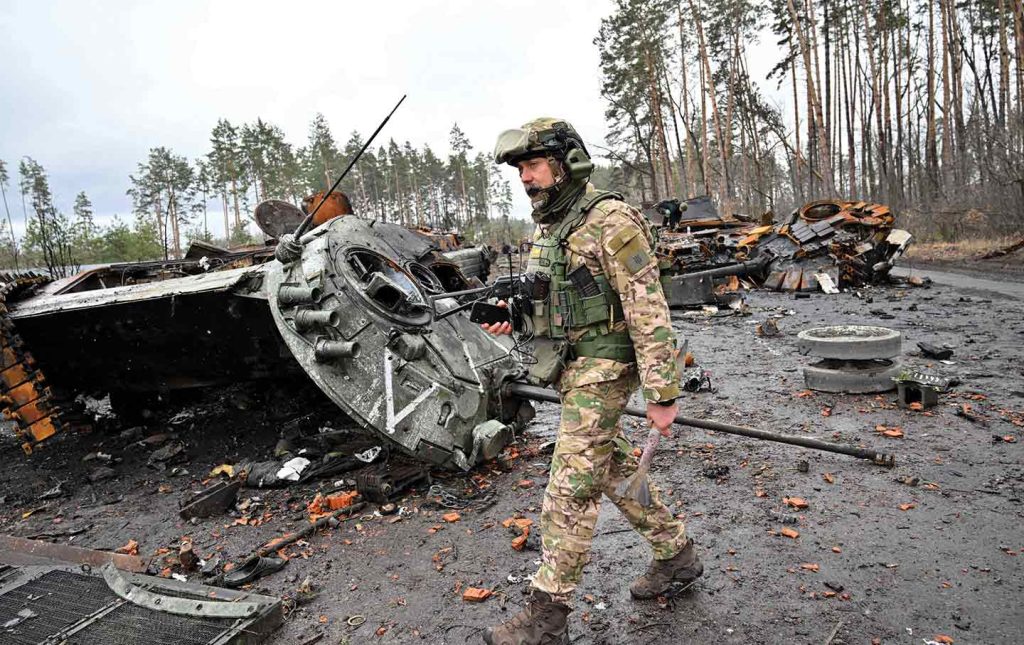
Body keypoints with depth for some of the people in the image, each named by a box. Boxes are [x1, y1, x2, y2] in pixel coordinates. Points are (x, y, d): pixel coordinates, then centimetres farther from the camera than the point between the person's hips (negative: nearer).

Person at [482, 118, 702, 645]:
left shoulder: (611, 221, -17)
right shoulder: (546, 227, 11)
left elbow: (649, 311, -19)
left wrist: (661, 394, -20)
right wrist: (512, 317, 2)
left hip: (601, 370, -9)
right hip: (570, 369, 9)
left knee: (570, 488, -4)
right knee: (614, 470, 18)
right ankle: (676, 556, 36)